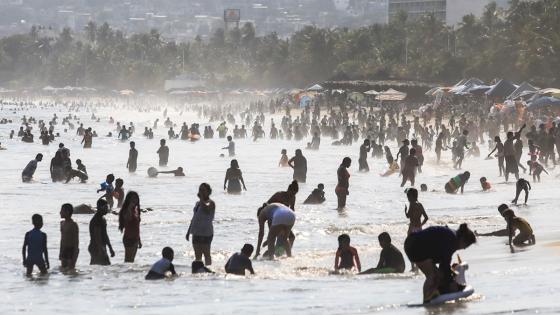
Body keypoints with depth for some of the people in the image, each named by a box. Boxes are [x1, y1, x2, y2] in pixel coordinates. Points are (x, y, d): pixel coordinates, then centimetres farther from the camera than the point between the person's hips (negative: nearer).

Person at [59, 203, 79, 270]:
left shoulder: (73, 225, -13)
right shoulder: (62, 223, 11)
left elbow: (76, 241, -14)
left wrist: (74, 256, -18)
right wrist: (60, 252, 19)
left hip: (71, 250, -8)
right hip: (64, 250, 8)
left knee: (70, 269, -6)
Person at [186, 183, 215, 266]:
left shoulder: (210, 203, -7)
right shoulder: (198, 203, 17)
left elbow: (206, 209, -31)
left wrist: (201, 198, -22)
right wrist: (189, 231, 20)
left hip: (206, 233, -8)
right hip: (196, 232, 8)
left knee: (206, 254, -5)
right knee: (197, 255, 9)